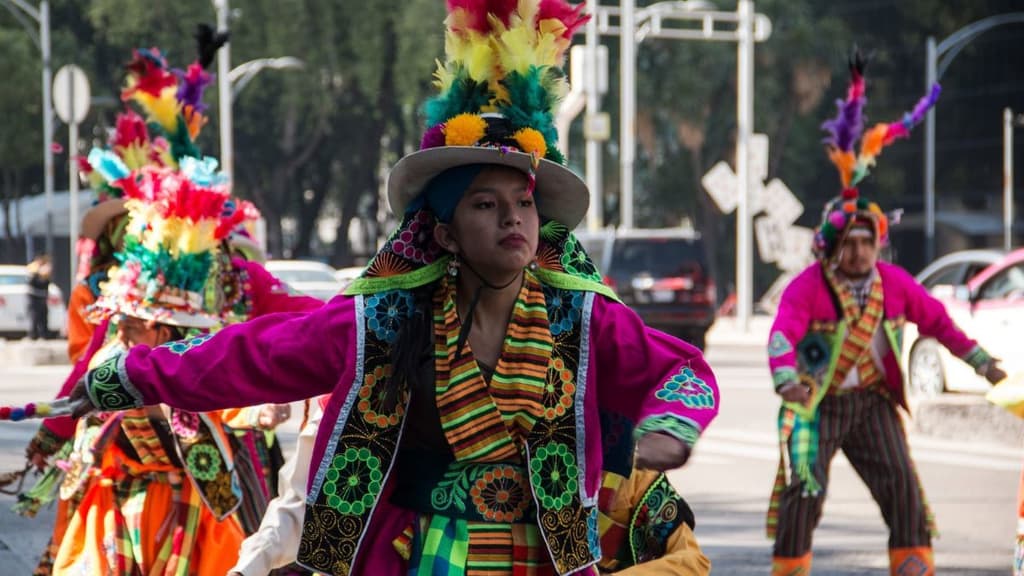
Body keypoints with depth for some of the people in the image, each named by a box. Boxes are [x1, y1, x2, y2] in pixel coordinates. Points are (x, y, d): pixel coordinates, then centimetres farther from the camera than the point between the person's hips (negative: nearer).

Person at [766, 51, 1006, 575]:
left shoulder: (893, 283, -1)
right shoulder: (808, 286, -16)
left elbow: (936, 320, 11)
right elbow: (782, 335, -29)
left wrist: (980, 360, 8)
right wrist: (787, 378, -48)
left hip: (873, 401, 4)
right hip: (817, 402, -4)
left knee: (901, 482, -1)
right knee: (805, 486, -11)